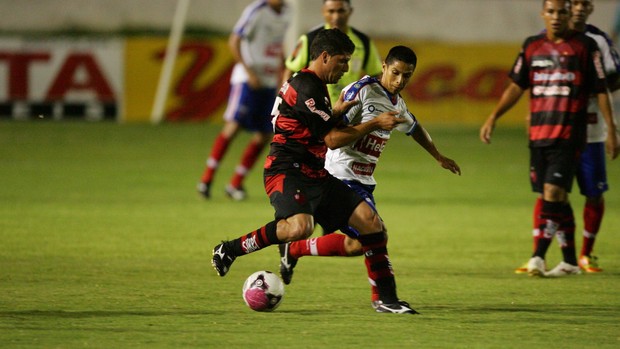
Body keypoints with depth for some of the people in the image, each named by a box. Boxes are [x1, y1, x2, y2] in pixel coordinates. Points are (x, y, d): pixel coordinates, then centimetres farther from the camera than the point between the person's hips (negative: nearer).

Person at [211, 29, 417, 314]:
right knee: (300, 226, -37)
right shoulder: (306, 88, -14)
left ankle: (387, 298, 6)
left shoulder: (312, 85, 18)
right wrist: (375, 125, -7)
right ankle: (229, 250, -17)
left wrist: (335, 111, 30)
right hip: (286, 173, -10)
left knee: (371, 223, 0)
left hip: (315, 176, 10)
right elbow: (332, 139, -14)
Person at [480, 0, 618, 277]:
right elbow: (516, 86, 16)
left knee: (553, 192, -16)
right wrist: (493, 117, 8)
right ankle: (569, 261, 16)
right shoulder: (532, 46, 11)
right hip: (538, 133, 5)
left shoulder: (585, 46, -1)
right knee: (556, 200, 8)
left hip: (569, 135, -5)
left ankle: (538, 256, -17)